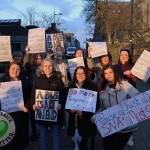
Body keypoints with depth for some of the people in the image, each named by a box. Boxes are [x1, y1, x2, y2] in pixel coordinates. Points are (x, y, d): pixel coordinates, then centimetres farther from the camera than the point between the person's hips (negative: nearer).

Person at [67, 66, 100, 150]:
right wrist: (70, 109, -10)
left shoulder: (92, 86, -4)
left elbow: (97, 103, -6)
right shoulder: (71, 86, 5)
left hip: (87, 120, -3)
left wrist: (84, 112, -15)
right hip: (74, 119, 3)